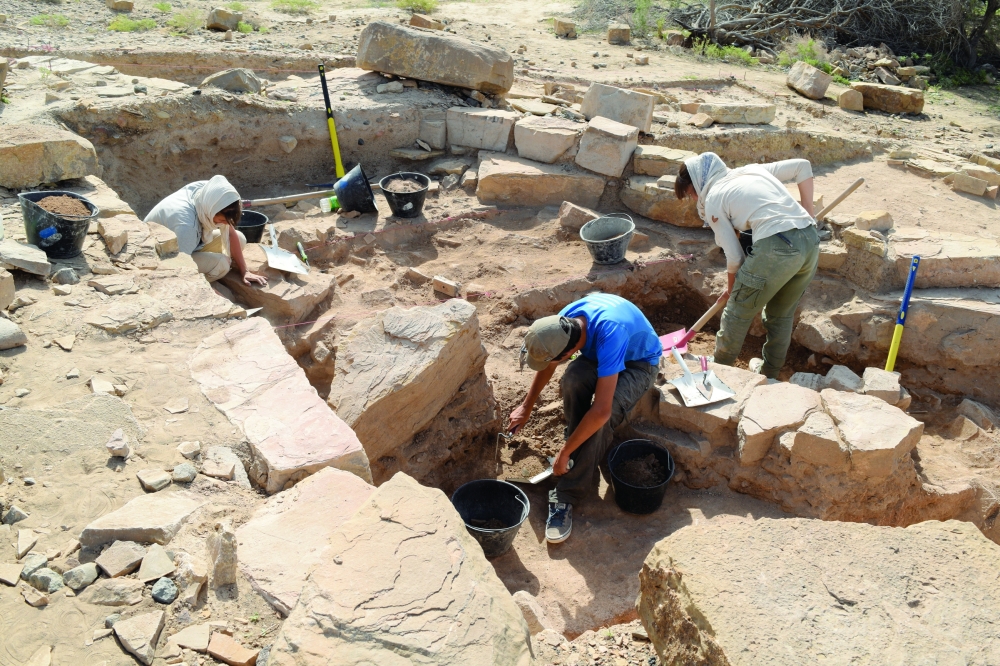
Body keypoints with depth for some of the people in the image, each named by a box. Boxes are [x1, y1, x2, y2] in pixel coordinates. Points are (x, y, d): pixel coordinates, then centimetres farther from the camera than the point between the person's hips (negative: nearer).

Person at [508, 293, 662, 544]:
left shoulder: (609, 335, -43)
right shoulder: (565, 321, -22)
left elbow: (601, 411, -44)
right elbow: (548, 363, 1)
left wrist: (565, 453, -33)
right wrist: (526, 406, 5)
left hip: (640, 363, -6)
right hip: (598, 353, 6)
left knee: (600, 416, -31)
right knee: (573, 380, -28)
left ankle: (566, 497, -18)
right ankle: (594, 451, -4)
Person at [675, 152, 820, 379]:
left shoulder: (712, 200, 5)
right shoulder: (752, 170, 23)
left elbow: (734, 256, 3)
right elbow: (803, 166, 20)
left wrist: (731, 287, 21)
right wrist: (808, 213, 19)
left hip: (777, 247, -7)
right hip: (811, 240, 7)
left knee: (738, 311, 15)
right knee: (782, 314, 24)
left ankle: (720, 367, 32)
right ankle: (770, 374, 38)